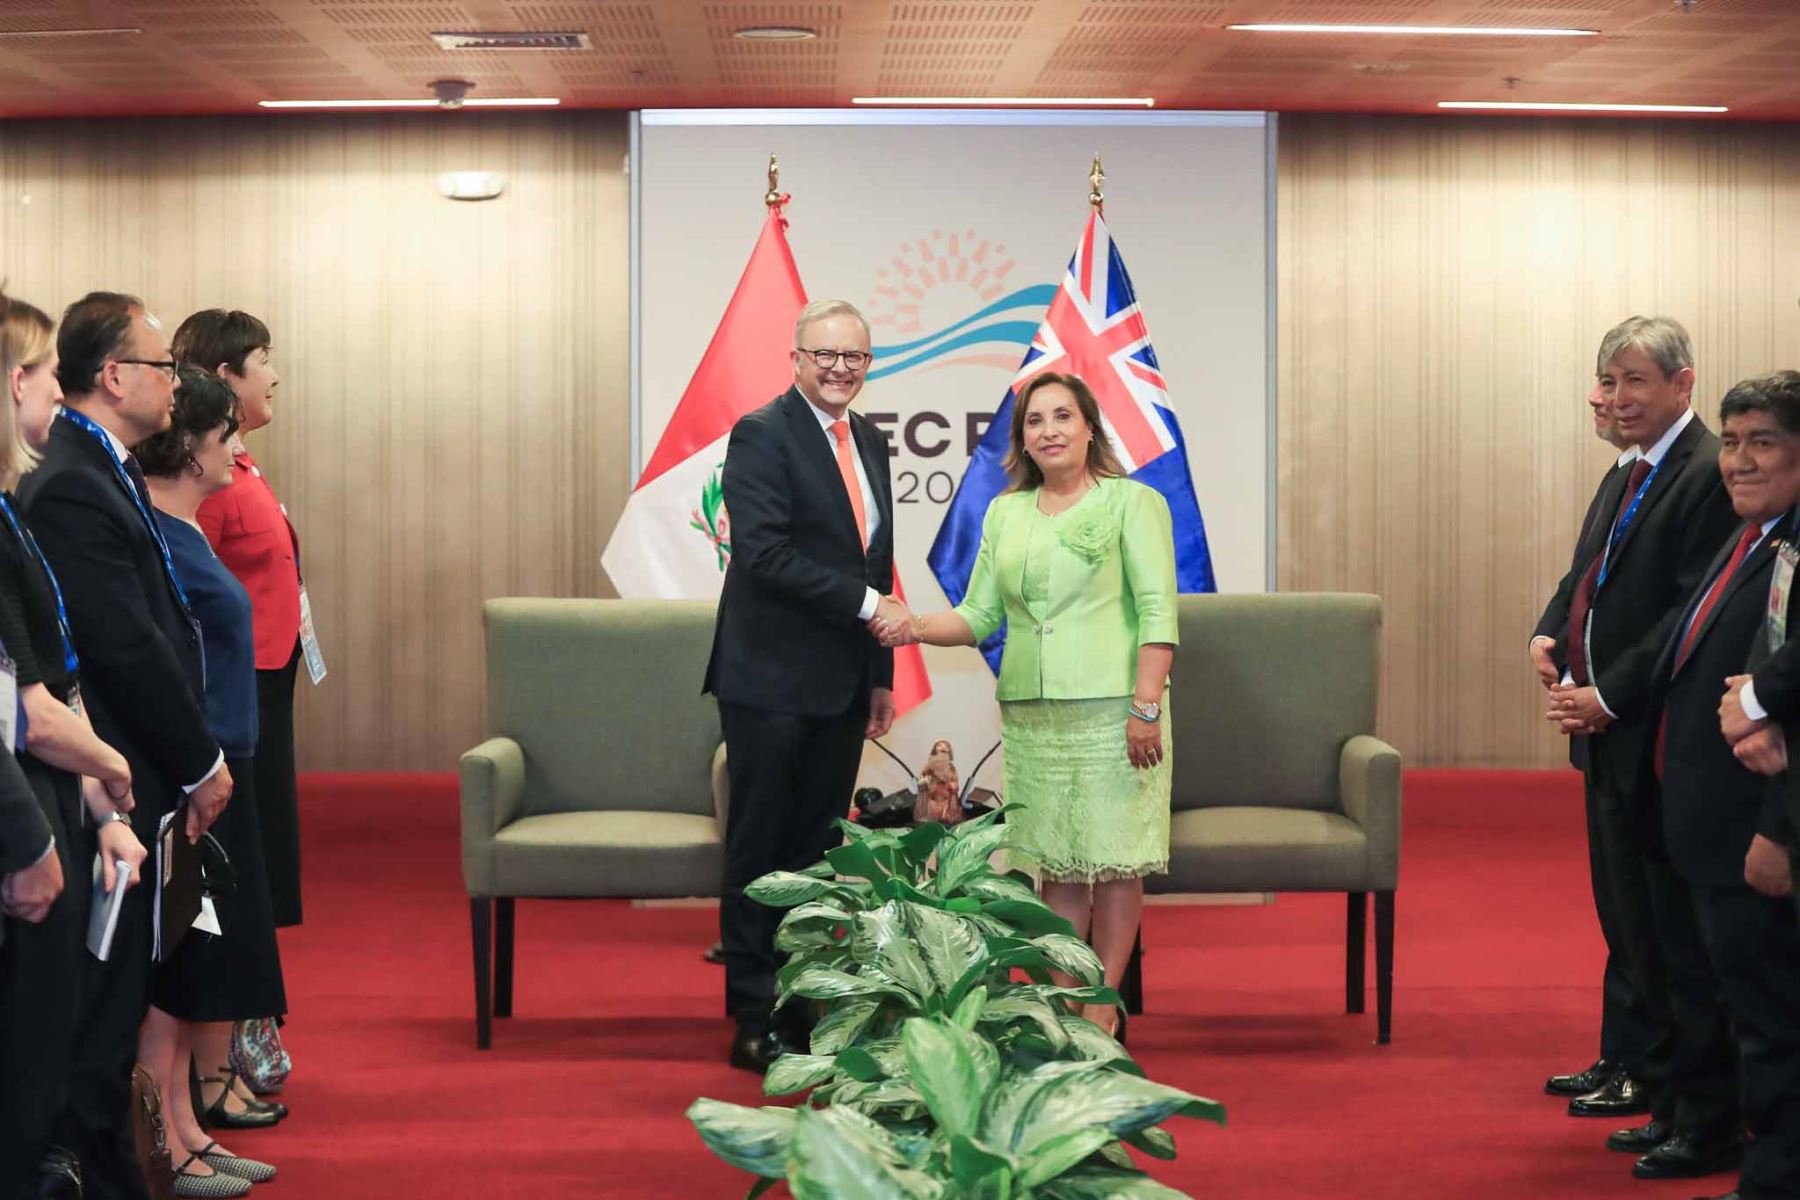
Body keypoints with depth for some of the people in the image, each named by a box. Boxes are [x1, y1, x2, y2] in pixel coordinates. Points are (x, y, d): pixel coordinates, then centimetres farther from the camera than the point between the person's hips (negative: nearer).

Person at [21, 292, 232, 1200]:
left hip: (137, 785, 10)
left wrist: (195, 760, 11)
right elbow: (127, 648, -20)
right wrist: (199, 765, -11)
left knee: (115, 995, 15)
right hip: (118, 786, -10)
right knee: (103, 998, -2)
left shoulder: (103, 472, 14)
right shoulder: (72, 486, -18)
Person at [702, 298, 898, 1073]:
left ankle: (807, 1011, 15)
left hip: (841, 684, 7)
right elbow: (766, 555, -19)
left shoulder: (869, 443, 15)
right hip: (771, 680, -7)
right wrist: (866, 602, -17)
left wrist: (881, 674, 17)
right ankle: (755, 1023, 4)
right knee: (760, 850, -1)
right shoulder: (762, 434, -9)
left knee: (819, 850, 9)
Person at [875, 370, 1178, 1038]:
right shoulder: (1005, 513, 15)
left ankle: (1104, 1003, 8)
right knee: (1058, 862, 7)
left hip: (1110, 707, -4)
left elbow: (1158, 612, -7)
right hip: (1031, 712, 4)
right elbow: (980, 616, 15)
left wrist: (1146, 707, -15)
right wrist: (917, 628, -4)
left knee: (1113, 857, -1)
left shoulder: (1132, 502, 0)